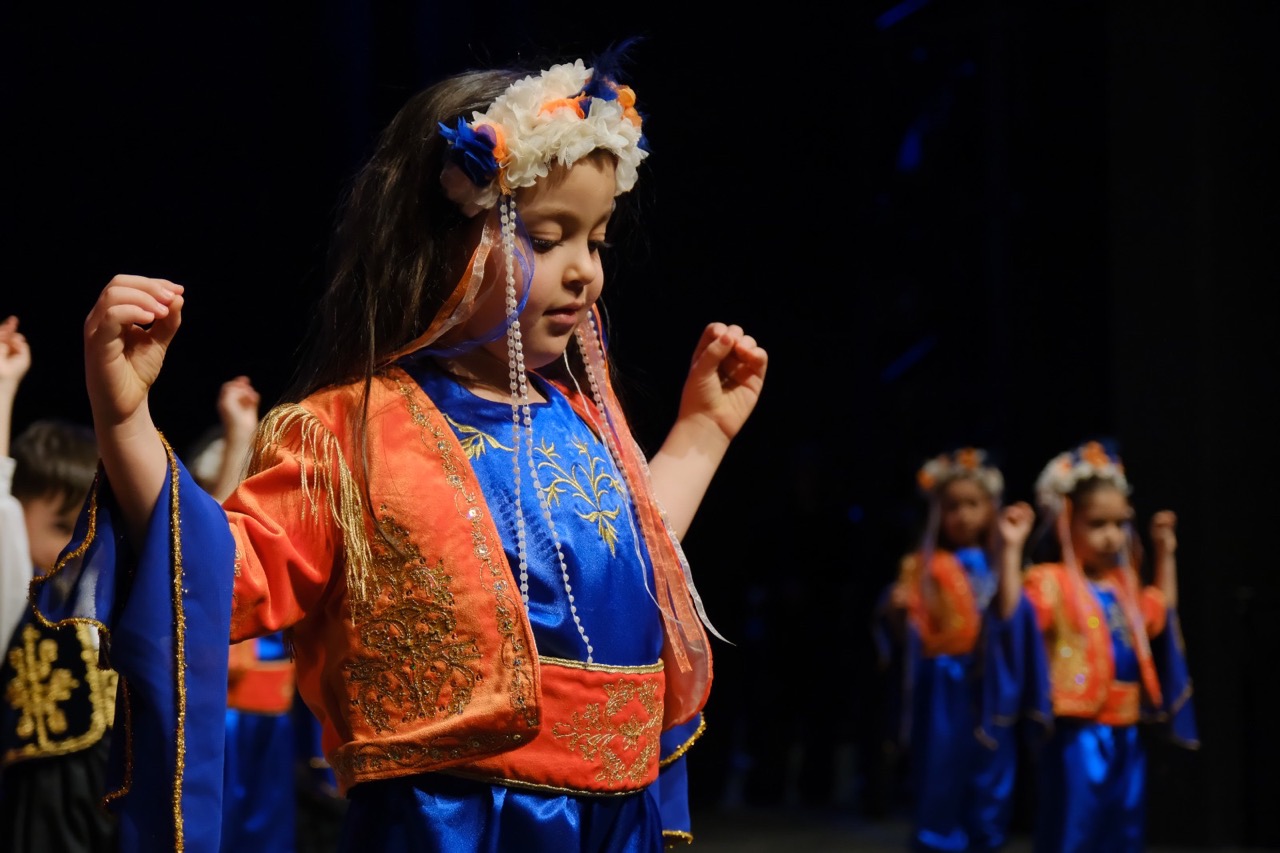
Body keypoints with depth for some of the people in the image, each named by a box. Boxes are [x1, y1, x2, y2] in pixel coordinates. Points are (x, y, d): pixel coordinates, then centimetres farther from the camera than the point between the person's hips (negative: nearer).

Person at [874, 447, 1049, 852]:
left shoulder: (994, 564, 6)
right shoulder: (923, 567, 3)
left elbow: (1009, 613, -13)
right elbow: (906, 633, -1)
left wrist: (1011, 548, -8)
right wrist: (896, 608, -23)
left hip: (988, 692, 2)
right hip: (941, 692, -1)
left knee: (986, 797, 5)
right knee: (937, 794, -3)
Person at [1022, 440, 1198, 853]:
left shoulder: (1123, 586, 14)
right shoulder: (1052, 582, -10)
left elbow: (1162, 616, 33)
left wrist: (1166, 555, 29)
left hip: (1125, 734, 8)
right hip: (1077, 734, -8)